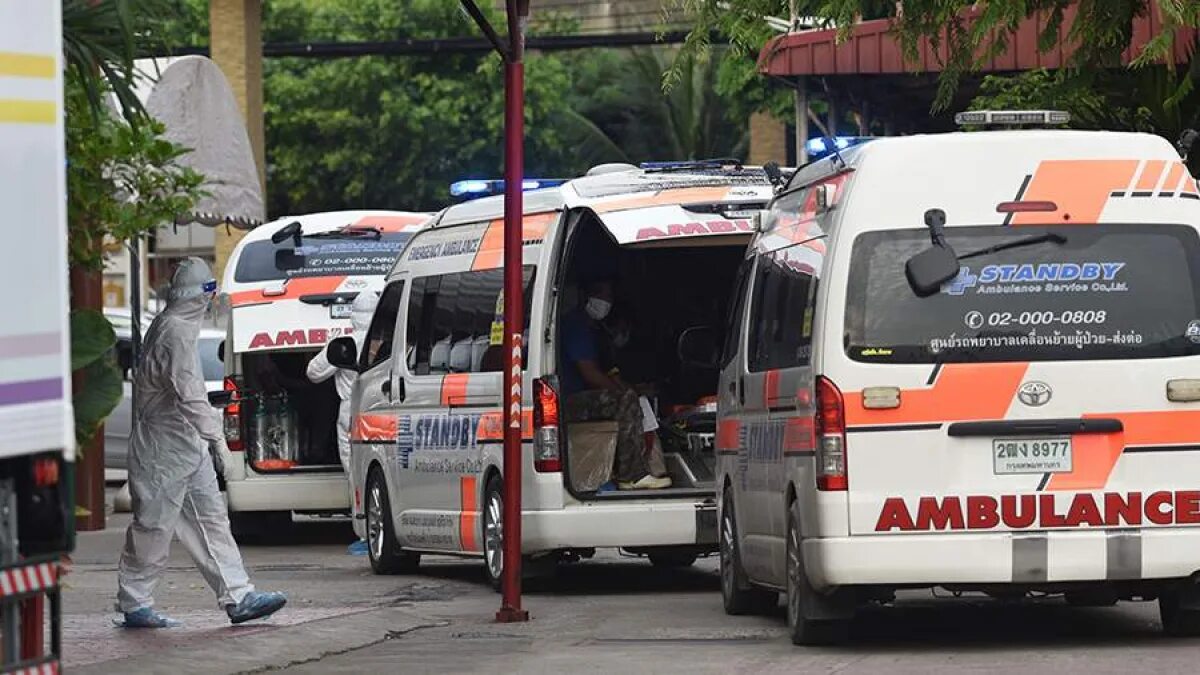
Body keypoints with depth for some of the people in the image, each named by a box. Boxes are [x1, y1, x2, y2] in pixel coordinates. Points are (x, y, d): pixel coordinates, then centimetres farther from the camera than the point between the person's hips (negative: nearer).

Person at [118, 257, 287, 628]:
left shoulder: (167, 326, 12)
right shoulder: (177, 332, -19)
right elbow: (188, 396, -25)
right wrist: (215, 436, -22)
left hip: (189, 449, 10)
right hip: (165, 448, -10)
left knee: (211, 520, 7)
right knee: (153, 527, -1)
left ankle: (238, 597, 5)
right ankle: (134, 604, 8)